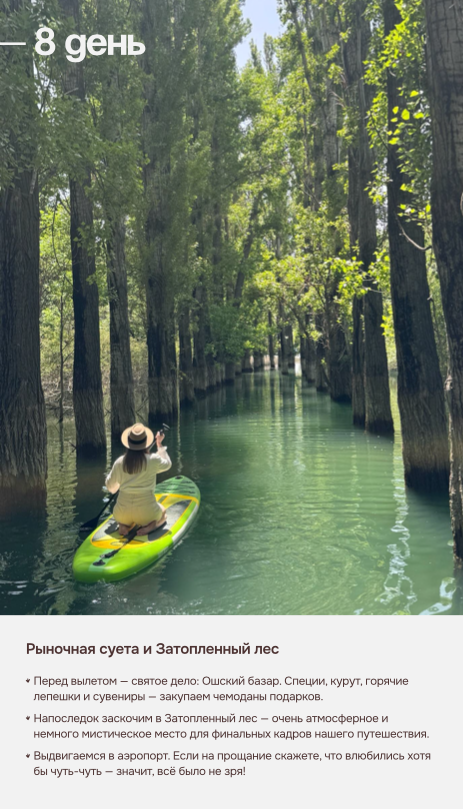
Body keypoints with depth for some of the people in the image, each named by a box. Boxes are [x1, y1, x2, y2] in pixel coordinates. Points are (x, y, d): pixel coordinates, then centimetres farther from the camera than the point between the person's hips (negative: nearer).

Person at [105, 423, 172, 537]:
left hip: (123, 513, 2)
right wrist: (160, 445, 23)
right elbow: (167, 464, 13)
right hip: (146, 513, -2)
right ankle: (150, 526, -1)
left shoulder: (119, 462, -4)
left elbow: (110, 487, 8)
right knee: (162, 512, 31)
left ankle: (123, 525, 4)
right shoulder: (153, 460, -11)